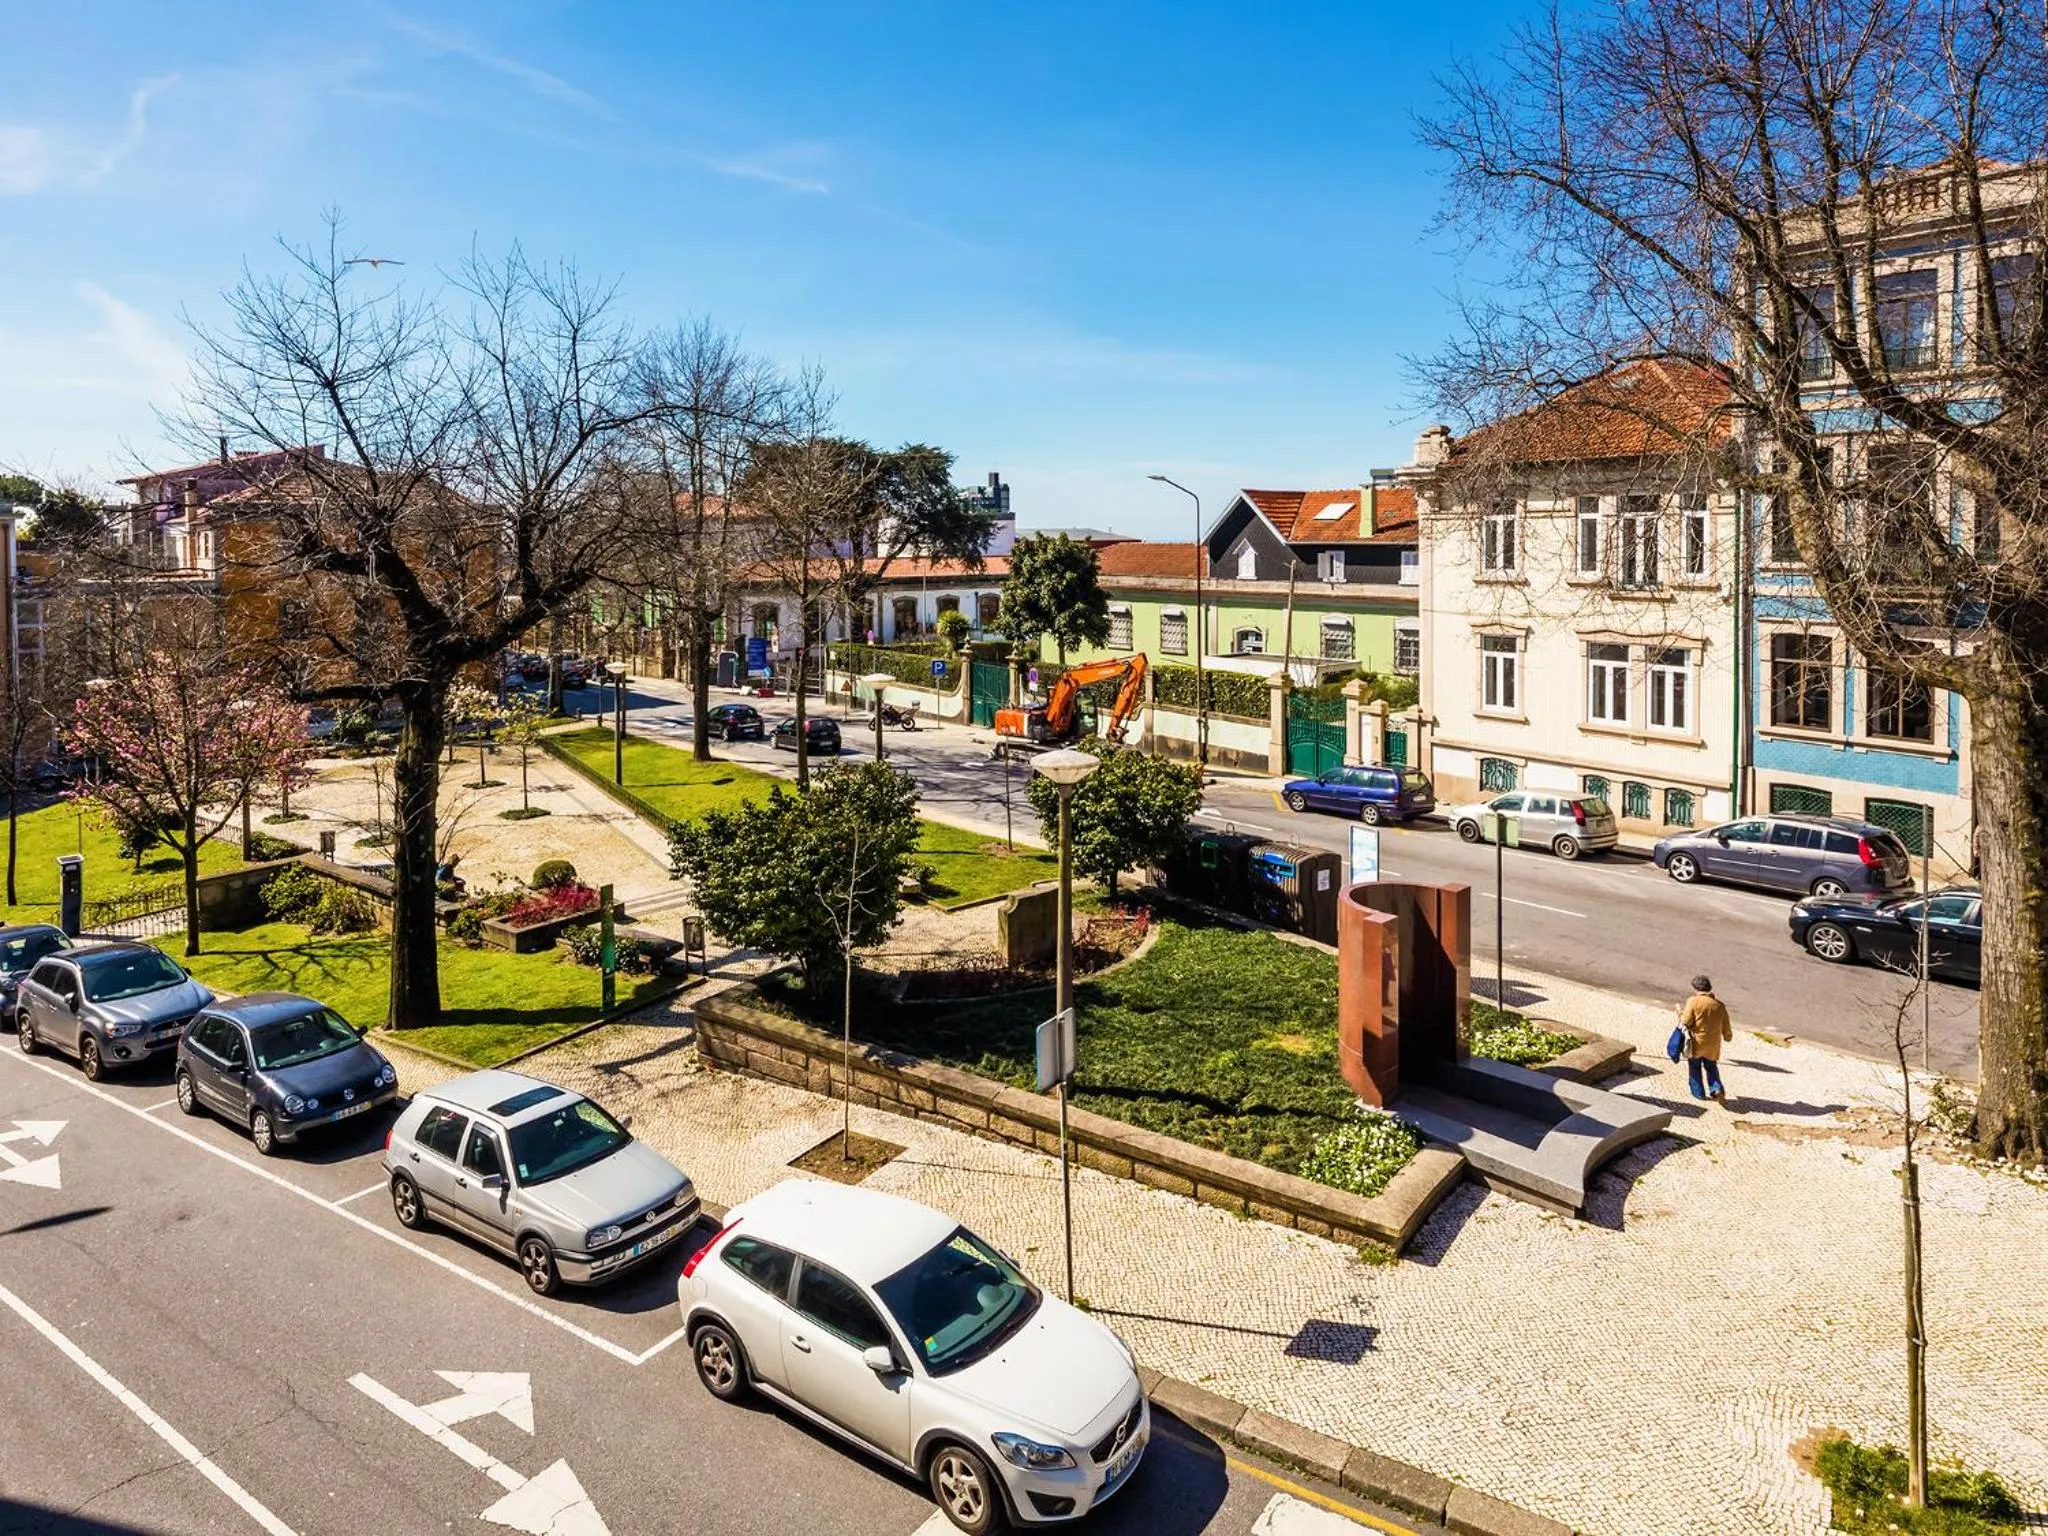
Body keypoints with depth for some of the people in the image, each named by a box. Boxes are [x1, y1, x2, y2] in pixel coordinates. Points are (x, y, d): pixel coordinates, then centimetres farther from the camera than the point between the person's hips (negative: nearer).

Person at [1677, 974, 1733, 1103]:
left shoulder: (1693, 1001, -13)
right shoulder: (1720, 1005, 1)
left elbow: (1686, 1021, -17)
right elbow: (1726, 1029, 7)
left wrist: (1680, 1013, 2)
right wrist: (1728, 1036, 28)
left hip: (1696, 1043, -3)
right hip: (1713, 1046, 3)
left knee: (1694, 1067, 17)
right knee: (1711, 1067, 22)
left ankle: (1698, 1092, 23)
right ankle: (1717, 1089, 3)